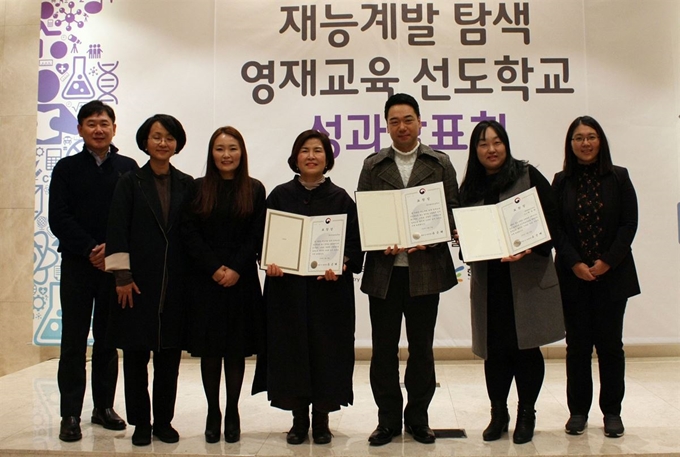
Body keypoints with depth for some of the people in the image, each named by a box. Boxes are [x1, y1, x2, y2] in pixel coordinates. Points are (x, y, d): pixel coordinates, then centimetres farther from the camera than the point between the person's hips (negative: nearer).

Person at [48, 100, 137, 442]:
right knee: (74, 341, 2)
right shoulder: (66, 168, 7)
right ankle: (70, 414, 9)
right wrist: (90, 250, -12)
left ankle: (104, 407, 20)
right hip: (77, 264, 0)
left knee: (108, 340, 9)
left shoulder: (129, 168, 7)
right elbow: (59, 219, -2)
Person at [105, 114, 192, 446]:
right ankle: (140, 424, 17)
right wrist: (122, 276, -9)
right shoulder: (130, 183, 2)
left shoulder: (187, 185, 7)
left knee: (169, 355, 7)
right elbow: (117, 232, -3)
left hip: (175, 282, 2)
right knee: (136, 354, 4)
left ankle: (164, 421, 20)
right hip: (138, 280, -2)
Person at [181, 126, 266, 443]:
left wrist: (236, 269, -11)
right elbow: (190, 233, -1)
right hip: (205, 280, 0)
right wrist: (214, 268, -11)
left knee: (236, 349, 6)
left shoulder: (254, 190, 4)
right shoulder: (198, 188, 5)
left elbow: (258, 236, -1)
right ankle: (213, 413, 19)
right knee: (209, 349, 5)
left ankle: (232, 414, 20)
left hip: (242, 281, 0)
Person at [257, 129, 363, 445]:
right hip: (287, 288, 1)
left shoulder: (340, 198, 4)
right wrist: (269, 262, -12)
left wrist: (341, 265, -17)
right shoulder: (279, 195, 6)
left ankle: (321, 420, 19)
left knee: (326, 352, 3)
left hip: (329, 289, -1)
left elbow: (355, 244, 1)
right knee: (291, 350, 5)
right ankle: (299, 419, 21)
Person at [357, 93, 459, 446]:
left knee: (422, 348, 9)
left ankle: (418, 418, 24)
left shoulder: (440, 164, 7)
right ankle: (388, 419, 21)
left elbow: (452, 212, 3)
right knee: (383, 348, 6)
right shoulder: (373, 165, 9)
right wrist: (381, 243, -13)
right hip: (383, 270, 1)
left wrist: (427, 241, -14)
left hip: (425, 268, 0)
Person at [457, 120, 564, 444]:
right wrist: (465, 242, -7)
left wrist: (530, 249, -21)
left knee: (526, 346, 3)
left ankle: (526, 414, 21)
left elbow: (551, 220, -6)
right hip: (488, 280, 3)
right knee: (494, 349, 8)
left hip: (528, 276, -3)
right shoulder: (469, 187, 10)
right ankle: (498, 413, 24)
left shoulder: (528, 176, -1)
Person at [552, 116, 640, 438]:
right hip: (573, 277, 1)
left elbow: (629, 224, -1)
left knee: (610, 342, 5)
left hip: (612, 275, 0)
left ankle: (612, 411, 17)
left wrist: (607, 261, -11)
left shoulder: (619, 178, 3)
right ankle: (578, 410, 16)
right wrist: (575, 263, -11)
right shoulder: (561, 182, 5)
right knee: (577, 344, 5)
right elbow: (555, 228, 0)